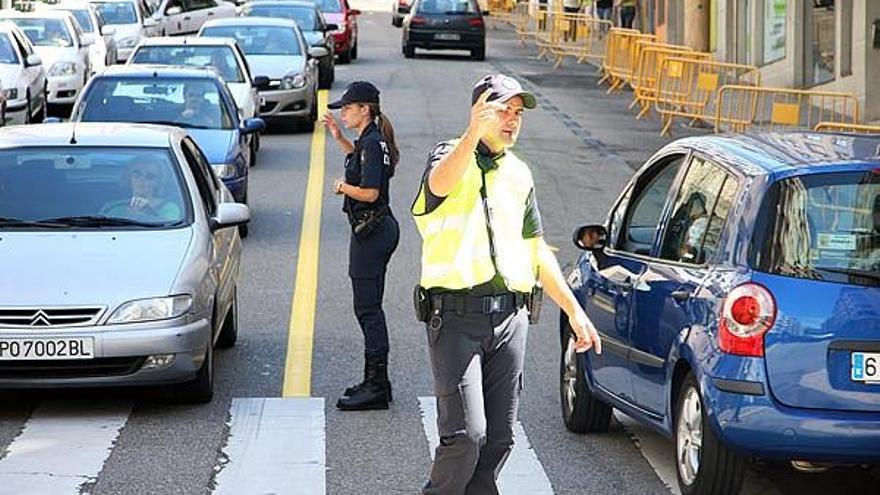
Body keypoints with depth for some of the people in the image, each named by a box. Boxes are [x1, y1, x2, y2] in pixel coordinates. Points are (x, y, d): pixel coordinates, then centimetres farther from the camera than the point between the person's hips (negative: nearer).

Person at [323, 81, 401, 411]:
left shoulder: (372, 143, -17)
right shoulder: (372, 140, 12)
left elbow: (370, 192, -25)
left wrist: (343, 187, -8)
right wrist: (337, 136, 26)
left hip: (371, 232, -10)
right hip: (380, 228, 10)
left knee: (368, 308, -8)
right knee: (369, 307, 15)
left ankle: (376, 387, -7)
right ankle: (375, 382, 21)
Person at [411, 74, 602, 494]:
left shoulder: (519, 175, 18)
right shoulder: (450, 156, -1)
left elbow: (537, 251, 25)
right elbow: (440, 184, -28)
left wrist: (574, 310, 22)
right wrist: (474, 132, -45)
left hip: (510, 317, 6)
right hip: (457, 315, -6)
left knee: (499, 438, 5)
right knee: (465, 435, -13)